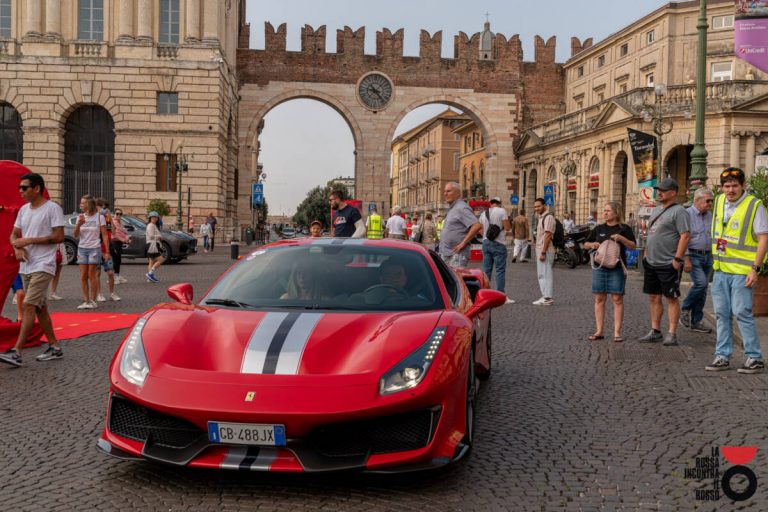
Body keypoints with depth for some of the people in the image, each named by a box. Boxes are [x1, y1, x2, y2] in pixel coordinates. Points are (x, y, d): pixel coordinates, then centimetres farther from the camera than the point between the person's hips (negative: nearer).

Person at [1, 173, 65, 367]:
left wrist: (29, 241, -15)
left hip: (43, 266, -8)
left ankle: (16, 352, -18)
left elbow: (59, 237, -15)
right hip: (26, 266, 8)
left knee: (29, 306, -14)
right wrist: (17, 248, -4)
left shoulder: (52, 208, -8)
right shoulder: (24, 210, 14)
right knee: (40, 308, 12)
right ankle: (54, 347, 21)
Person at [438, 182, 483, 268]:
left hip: (456, 255, -10)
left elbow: (477, 226, -24)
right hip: (445, 254, 10)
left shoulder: (461, 208, -12)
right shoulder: (451, 208, 19)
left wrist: (463, 243, -20)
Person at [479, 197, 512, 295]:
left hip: (486, 242, 6)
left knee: (486, 270, 9)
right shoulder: (501, 211, -7)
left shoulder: (483, 214, 11)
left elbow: (481, 231, 13)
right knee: (500, 270, -3)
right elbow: (507, 228, -11)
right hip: (498, 243, -6)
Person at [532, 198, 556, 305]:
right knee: (541, 274, 14)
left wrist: (543, 252, -23)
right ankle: (546, 296, 20)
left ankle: (547, 298, -6)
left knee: (545, 274, -8)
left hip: (546, 251, -11)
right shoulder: (541, 218, 18)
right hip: (540, 250, 11)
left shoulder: (548, 217, -14)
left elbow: (548, 236, -20)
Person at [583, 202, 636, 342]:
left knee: (617, 299, -3)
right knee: (599, 299, 4)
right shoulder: (599, 228, 13)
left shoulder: (624, 228, 3)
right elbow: (585, 244, 18)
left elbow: (633, 246, -1)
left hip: (617, 267, -4)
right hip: (599, 267, 4)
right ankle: (599, 331, 10)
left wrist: (622, 238, -17)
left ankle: (617, 332, 0)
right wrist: (592, 245, -3)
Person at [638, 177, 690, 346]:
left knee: (672, 299, -2)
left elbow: (685, 236, -18)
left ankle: (672, 334, 2)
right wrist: (646, 253, 18)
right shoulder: (656, 210, 17)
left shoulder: (678, 211, -11)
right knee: (654, 297, 11)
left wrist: (677, 259, -21)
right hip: (651, 263, 9)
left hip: (668, 264, -9)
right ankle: (655, 332, 19)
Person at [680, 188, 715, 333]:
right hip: (693, 256, -7)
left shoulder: (709, 215, 13)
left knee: (703, 289, 6)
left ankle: (696, 322, 13)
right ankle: (684, 309, 0)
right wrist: (686, 260, -18)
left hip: (707, 256, 7)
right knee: (700, 283, -22)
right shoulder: (687, 214, -9)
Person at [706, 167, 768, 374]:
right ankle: (722, 356, 16)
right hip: (720, 269, 6)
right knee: (722, 314, 8)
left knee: (742, 313, -7)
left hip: (742, 270, -6)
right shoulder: (719, 201, 9)